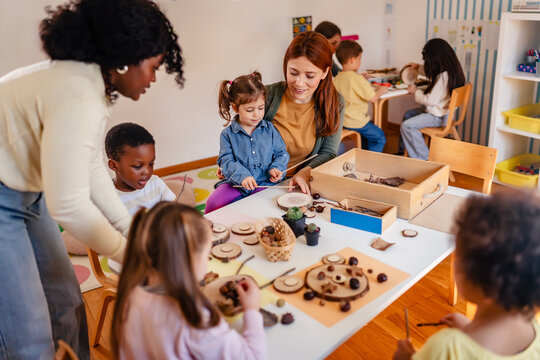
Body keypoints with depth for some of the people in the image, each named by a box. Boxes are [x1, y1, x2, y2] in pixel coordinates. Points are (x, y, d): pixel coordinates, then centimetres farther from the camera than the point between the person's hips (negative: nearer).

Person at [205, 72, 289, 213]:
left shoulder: (269, 129, 9)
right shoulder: (228, 134, 3)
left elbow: (281, 153, 12)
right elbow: (226, 160, -4)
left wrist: (276, 168, -9)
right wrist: (242, 176, -21)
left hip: (264, 182, 1)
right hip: (236, 183, 0)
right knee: (214, 202, -22)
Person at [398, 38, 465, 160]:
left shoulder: (444, 76, -28)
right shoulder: (449, 69, 4)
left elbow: (431, 100, -25)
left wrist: (415, 91, -9)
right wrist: (419, 67, 28)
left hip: (440, 117, -11)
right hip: (441, 110, 11)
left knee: (407, 126, -20)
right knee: (408, 115, 21)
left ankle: (424, 160, -11)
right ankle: (403, 151, 28)